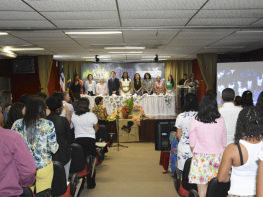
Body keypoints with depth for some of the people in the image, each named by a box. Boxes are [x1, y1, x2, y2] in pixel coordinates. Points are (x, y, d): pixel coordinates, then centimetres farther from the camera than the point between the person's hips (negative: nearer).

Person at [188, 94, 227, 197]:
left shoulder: (195, 120, -7)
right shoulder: (221, 121, -1)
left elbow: (192, 143, 0)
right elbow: (224, 143, 9)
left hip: (201, 158, -2)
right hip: (218, 157, 2)